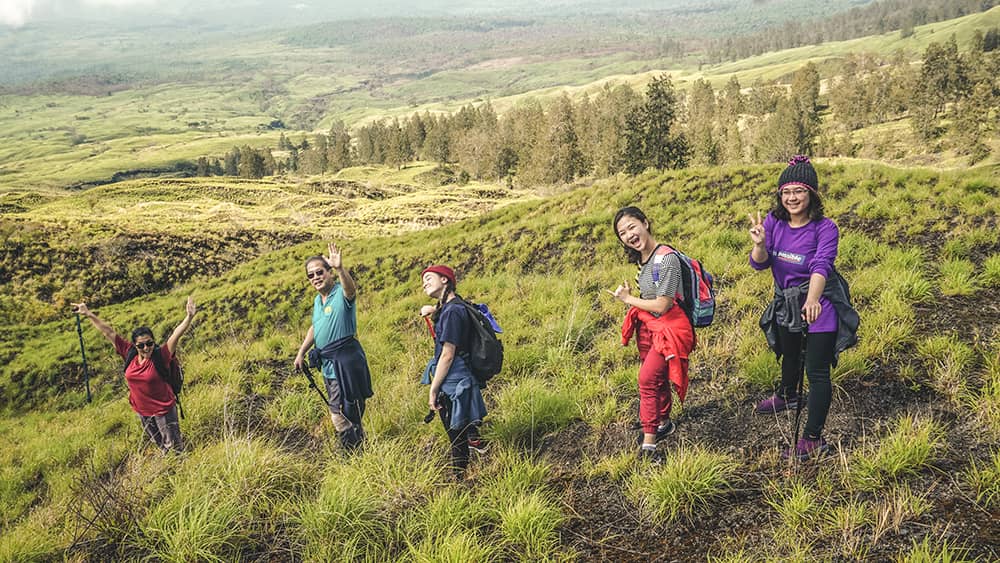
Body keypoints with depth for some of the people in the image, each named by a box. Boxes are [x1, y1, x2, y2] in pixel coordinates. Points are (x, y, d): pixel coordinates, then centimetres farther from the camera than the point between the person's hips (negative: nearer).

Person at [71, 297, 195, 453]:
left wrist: (189, 317, -50)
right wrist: (88, 314, -2)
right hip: (141, 410, 5)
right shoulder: (130, 354, -9)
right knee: (161, 445, 24)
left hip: (163, 409, -5)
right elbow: (108, 332, -5)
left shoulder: (160, 356, -21)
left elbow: (176, 334, -36)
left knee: (174, 446, 9)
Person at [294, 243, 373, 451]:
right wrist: (301, 353, 23)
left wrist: (341, 268, -56)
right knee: (349, 415, 18)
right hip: (328, 364, 9)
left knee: (341, 415, -8)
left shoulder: (342, 294, -13)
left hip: (345, 360, -9)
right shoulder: (317, 300, 14)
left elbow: (350, 289, -37)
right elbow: (314, 328, 25)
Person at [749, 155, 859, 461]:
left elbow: (822, 266, -37)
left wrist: (812, 300, -55)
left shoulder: (825, 228, -22)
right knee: (789, 353, 30)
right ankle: (787, 396, 59)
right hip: (786, 302, 6)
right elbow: (759, 263, -15)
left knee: (817, 370, -9)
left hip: (820, 304, -6)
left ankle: (813, 440, 0)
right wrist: (759, 243, -37)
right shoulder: (774, 220, -9)